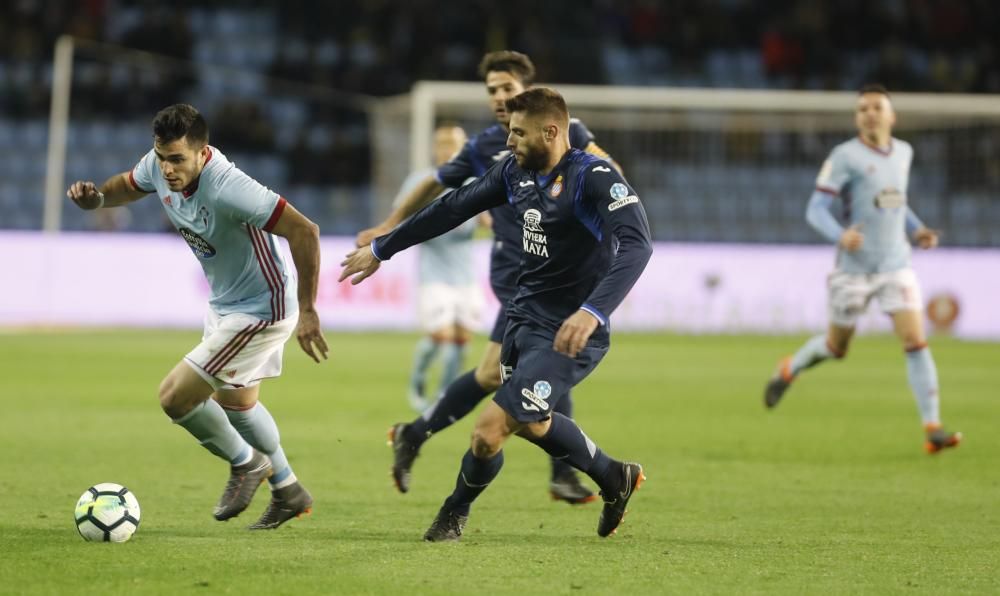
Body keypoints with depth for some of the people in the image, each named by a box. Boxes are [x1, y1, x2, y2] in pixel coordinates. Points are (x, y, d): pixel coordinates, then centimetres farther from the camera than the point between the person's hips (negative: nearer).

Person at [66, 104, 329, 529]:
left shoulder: (227, 188, -35)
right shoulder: (158, 166, -12)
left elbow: (304, 231, -34)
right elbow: (128, 185, 12)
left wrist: (307, 311, -30)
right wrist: (95, 198, -12)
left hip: (260, 312, -9)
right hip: (224, 305, 9)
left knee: (174, 397, -10)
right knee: (235, 402, 25)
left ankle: (246, 463, 15)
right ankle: (288, 491, 44)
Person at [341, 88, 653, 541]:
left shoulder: (594, 178, -21)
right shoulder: (515, 171, 4)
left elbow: (637, 245, -33)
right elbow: (453, 208, 14)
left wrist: (593, 312, -47)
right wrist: (381, 249, 19)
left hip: (568, 335, -9)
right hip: (524, 318, 9)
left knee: (490, 430, -11)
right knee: (531, 423, 23)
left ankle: (454, 512, 18)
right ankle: (615, 478, 47)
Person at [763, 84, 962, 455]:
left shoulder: (903, 152, 9)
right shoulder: (846, 156, -10)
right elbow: (816, 210, -12)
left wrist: (916, 230, 10)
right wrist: (840, 236, -30)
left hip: (896, 265, 4)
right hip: (854, 268, -4)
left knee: (916, 341, -11)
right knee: (836, 347, 11)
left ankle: (933, 430, -12)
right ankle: (789, 370, 43)